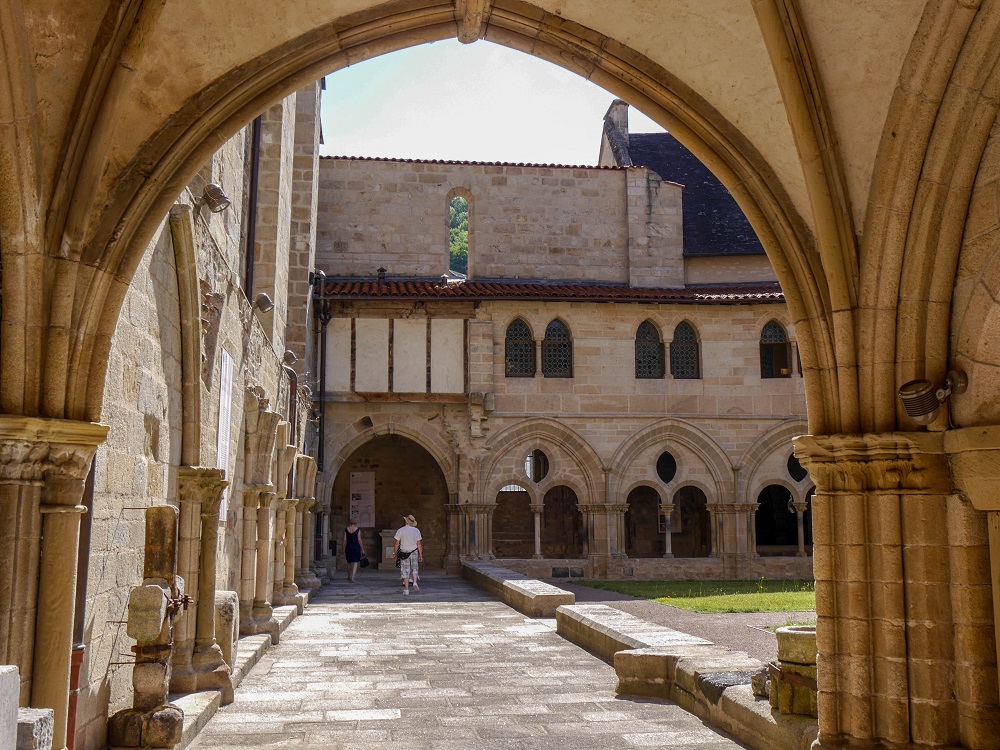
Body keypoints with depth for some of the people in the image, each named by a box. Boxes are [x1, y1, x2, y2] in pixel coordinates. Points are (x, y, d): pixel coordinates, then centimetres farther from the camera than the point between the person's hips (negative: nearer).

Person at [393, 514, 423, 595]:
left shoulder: (400, 530, -5)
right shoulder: (416, 530, -1)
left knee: (405, 571, 4)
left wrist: (395, 553, 8)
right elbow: (419, 544, -1)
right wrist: (421, 555, 4)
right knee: (414, 568, 19)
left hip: (404, 552, -1)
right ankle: (415, 582, -4)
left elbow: (397, 544, -3)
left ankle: (406, 590, 2)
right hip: (414, 552, 1)